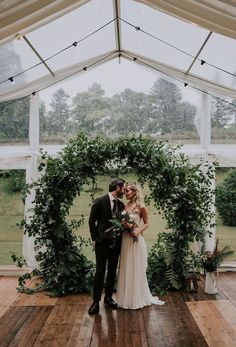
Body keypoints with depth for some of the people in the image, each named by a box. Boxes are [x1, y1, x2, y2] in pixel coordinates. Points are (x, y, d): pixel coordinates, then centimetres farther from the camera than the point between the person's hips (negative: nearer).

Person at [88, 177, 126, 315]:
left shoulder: (121, 204, 7)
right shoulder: (100, 202, -9)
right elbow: (92, 221, -5)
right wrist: (95, 238, -6)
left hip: (116, 243, 5)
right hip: (102, 242, -5)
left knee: (112, 271, 14)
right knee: (100, 272, 0)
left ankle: (108, 297, 29)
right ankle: (96, 301, 13)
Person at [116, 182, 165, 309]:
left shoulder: (141, 207, -11)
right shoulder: (126, 206, 5)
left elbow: (146, 223, -2)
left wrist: (138, 231, -18)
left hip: (135, 239, -5)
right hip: (125, 239, 5)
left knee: (136, 269, 6)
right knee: (126, 268, 12)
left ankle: (137, 297, 24)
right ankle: (126, 297, 28)